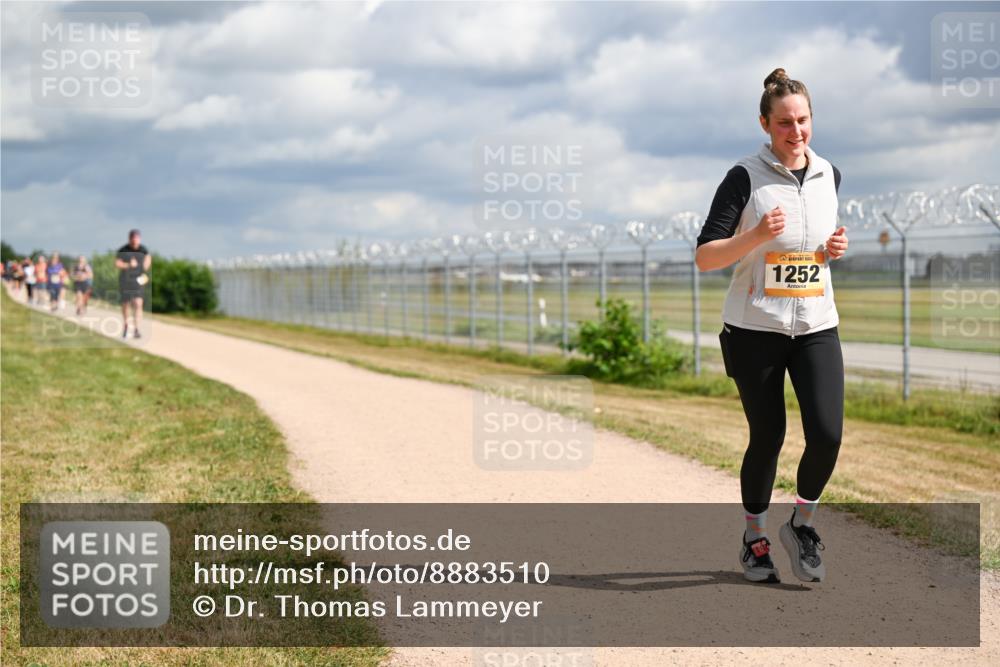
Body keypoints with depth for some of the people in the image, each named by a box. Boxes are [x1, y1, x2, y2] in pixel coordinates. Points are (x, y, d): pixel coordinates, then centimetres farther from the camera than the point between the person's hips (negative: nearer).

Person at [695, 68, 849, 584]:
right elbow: (705, 257, -10)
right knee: (767, 438, 3)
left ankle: (801, 524, 15)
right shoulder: (746, 177, -8)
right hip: (756, 329, -3)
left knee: (827, 435, -11)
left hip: (816, 327, 4)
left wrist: (834, 249, 2)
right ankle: (755, 540, 24)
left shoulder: (828, 176, 8)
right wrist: (757, 236, -25)